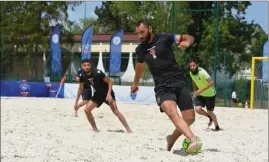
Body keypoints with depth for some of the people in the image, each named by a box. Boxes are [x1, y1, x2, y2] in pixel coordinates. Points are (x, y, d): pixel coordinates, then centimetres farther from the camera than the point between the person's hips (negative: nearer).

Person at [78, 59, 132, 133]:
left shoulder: (97, 73, -26)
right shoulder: (82, 76, -10)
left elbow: (110, 81, -19)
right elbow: (80, 88, 7)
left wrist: (109, 94, -29)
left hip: (107, 93, -6)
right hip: (98, 94, 6)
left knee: (115, 110, -20)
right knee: (87, 110, -6)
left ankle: (128, 130, -21)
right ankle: (95, 129, 8)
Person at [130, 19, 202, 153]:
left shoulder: (164, 38, -2)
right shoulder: (140, 49, 9)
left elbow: (189, 37, 0)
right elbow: (140, 65, 30)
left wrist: (187, 42, -25)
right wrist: (135, 83, 44)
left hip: (179, 82, -1)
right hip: (162, 87, 1)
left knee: (190, 118, -5)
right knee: (171, 112, -30)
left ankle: (172, 139, 23)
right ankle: (194, 140, -48)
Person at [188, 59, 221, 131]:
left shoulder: (202, 72, -28)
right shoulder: (191, 73, -5)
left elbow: (211, 82, -35)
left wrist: (200, 90, -36)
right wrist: (195, 91, 10)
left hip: (210, 94, -5)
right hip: (200, 95, 5)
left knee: (210, 112, 1)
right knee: (198, 109, -14)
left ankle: (217, 126, 27)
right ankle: (210, 117, 17)